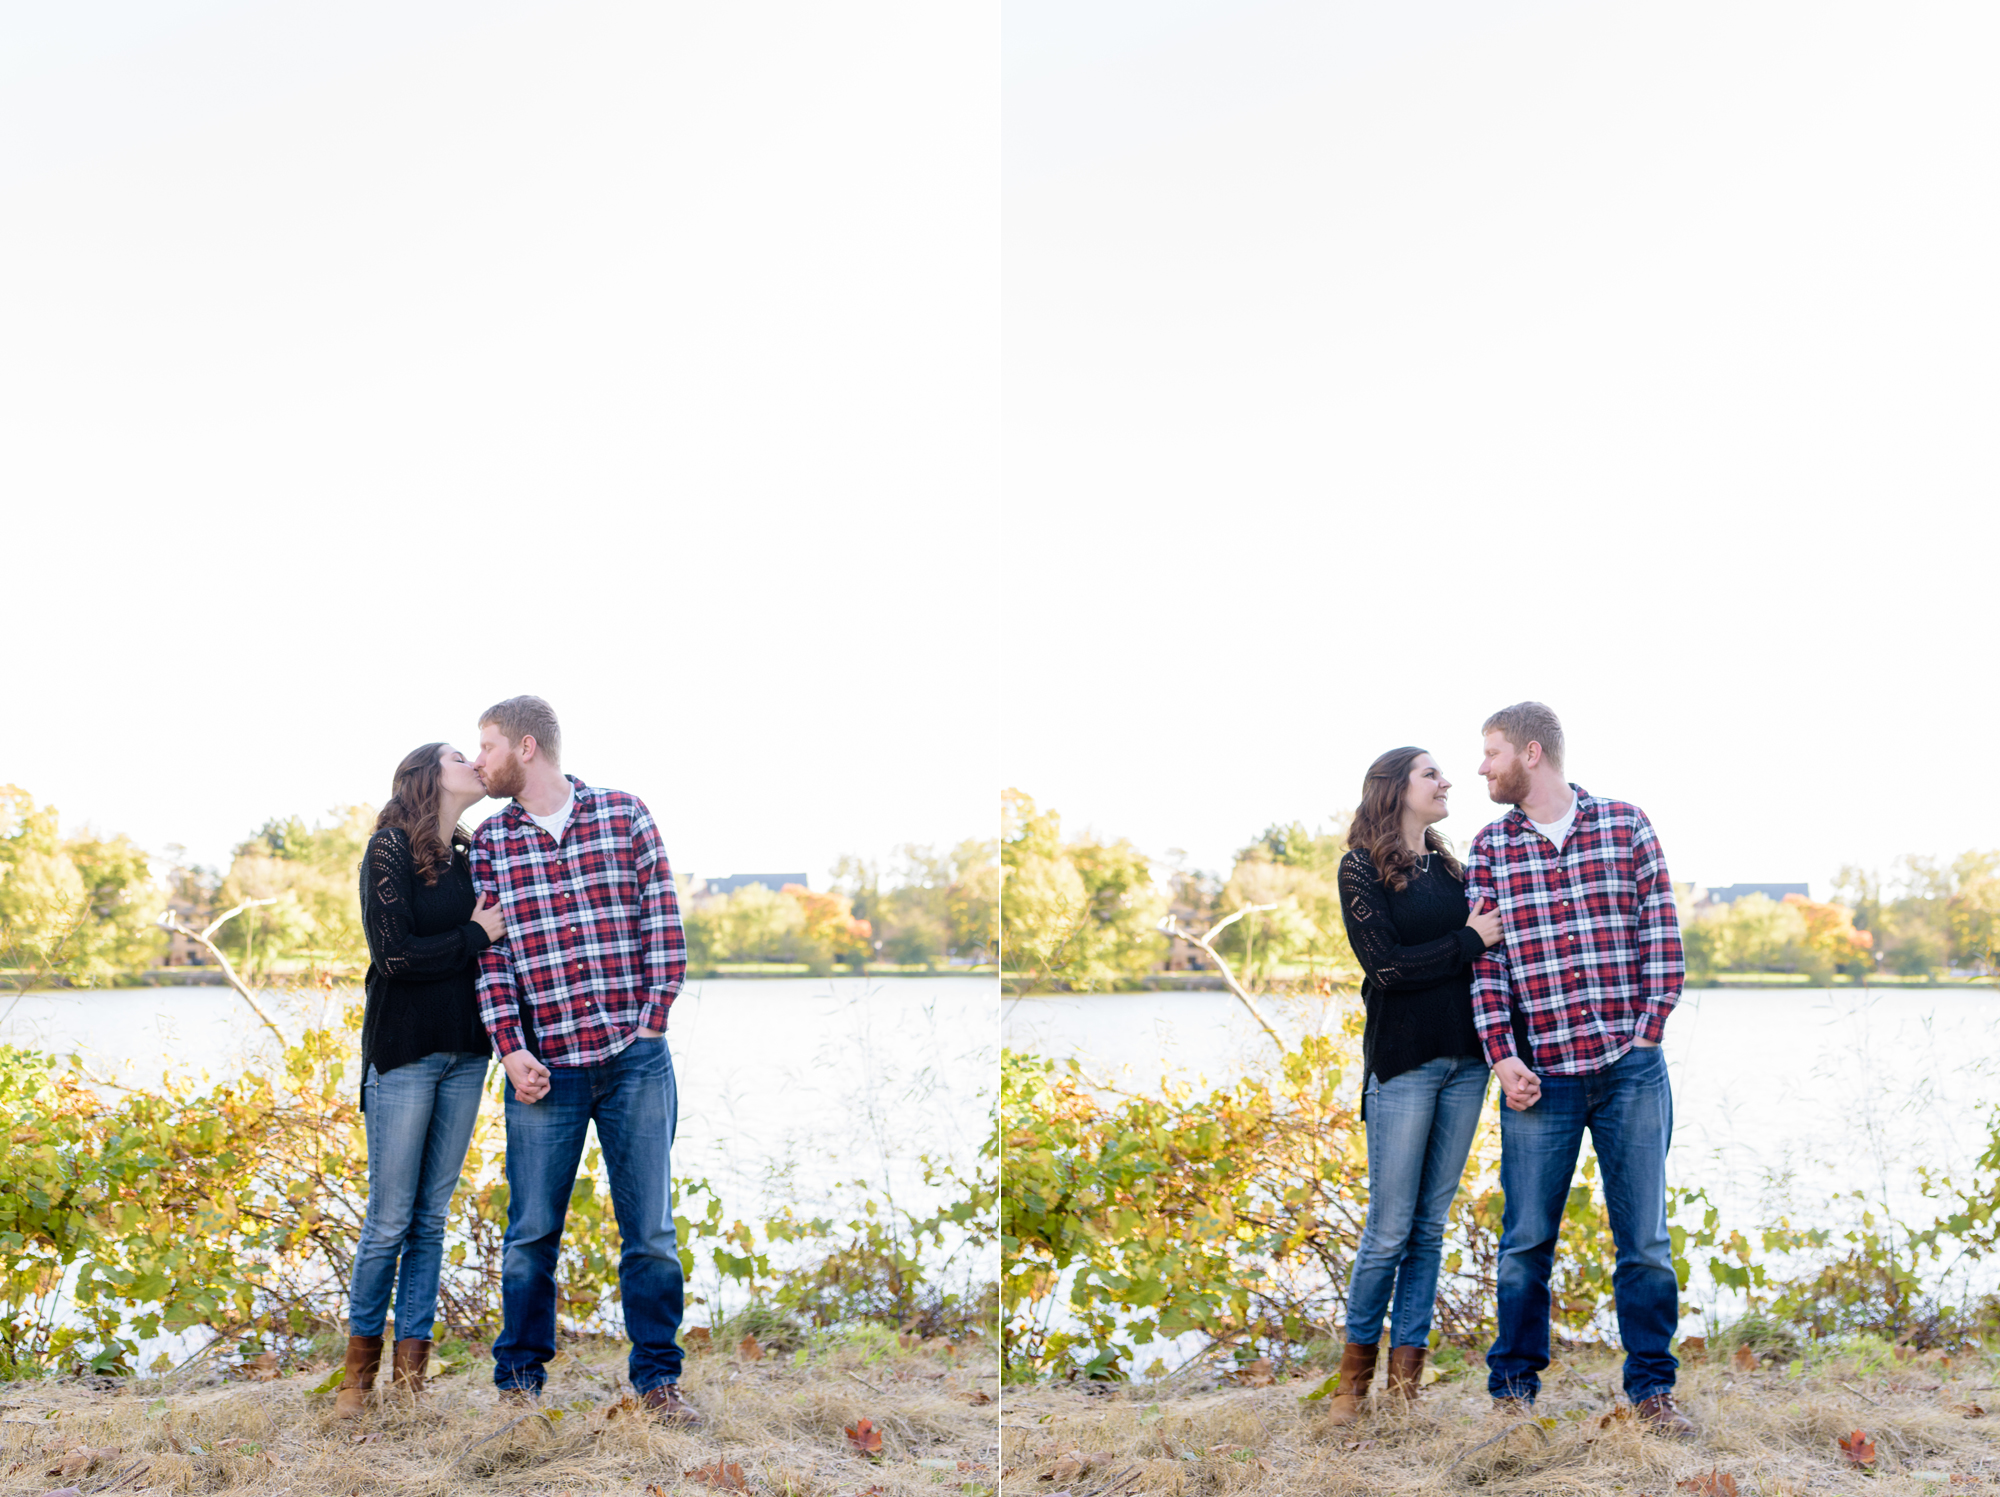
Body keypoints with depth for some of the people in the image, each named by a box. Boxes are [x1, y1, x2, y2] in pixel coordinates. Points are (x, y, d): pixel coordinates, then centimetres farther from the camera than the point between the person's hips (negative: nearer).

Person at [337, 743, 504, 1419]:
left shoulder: (470, 857, 13)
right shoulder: (389, 851, -6)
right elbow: (394, 956, -14)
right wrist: (475, 936, -8)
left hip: (465, 1052, 6)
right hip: (405, 1051, -6)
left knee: (432, 1218, 6)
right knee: (390, 1220, -2)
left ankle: (411, 1374, 11)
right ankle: (361, 1362, 14)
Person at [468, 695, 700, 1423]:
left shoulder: (624, 814, 3)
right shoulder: (488, 841, 6)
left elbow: (663, 925, 3)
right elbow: (489, 954, 3)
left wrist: (650, 1023, -2)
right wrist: (511, 1049, -7)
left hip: (636, 1059, -1)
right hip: (544, 1066, 1)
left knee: (650, 1227, 4)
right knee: (532, 1232, 6)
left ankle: (657, 1378, 16)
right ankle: (519, 1377, 21)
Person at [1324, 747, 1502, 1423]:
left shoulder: (1449, 865, 16)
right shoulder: (1362, 868, -3)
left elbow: (1484, 947, 14)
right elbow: (1388, 965, -12)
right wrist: (1471, 941, -10)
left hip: (1465, 1058, 6)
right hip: (1404, 1057, -6)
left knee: (1431, 1223, 6)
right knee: (1390, 1227, -3)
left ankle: (1406, 1378, 11)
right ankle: (1357, 1368, 12)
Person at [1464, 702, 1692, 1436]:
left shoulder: (1627, 826, 2)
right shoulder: (1488, 851, 6)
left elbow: (1662, 937, 3)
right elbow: (1485, 962, 3)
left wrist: (1645, 1034, -2)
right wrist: (1502, 1056, -7)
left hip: (1631, 1070, -1)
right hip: (1539, 1073, 1)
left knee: (1644, 1236, 5)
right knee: (1526, 1239, 6)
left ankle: (1651, 1387, 16)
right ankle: (1513, 1385, 19)